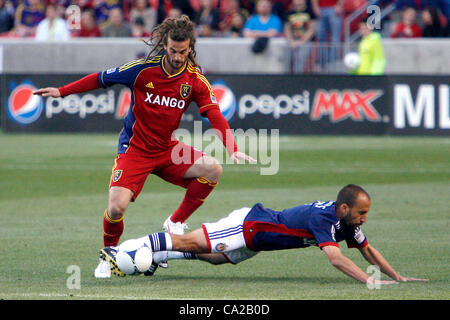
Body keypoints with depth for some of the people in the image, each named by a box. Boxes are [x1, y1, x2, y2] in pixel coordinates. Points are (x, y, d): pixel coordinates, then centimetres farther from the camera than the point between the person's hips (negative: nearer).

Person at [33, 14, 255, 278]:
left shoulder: (195, 80, -7)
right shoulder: (143, 69, -12)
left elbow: (214, 114, -14)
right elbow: (102, 78, 0)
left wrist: (233, 149, -30)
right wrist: (61, 91, 4)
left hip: (167, 149, 3)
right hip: (134, 149, -3)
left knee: (212, 169, -20)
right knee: (116, 207, -21)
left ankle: (176, 222, -2)